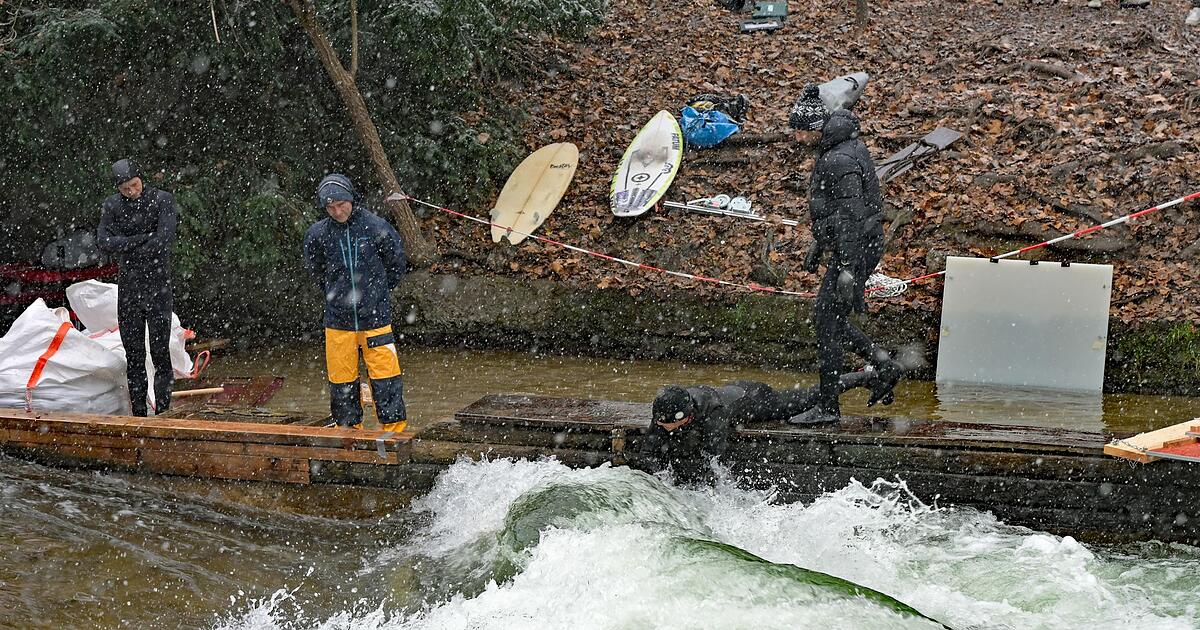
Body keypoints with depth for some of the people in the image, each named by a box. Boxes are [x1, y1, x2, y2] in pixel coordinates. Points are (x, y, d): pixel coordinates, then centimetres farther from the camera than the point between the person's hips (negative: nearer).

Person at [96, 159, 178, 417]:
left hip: (158, 284, -3)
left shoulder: (162, 200, -4)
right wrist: (143, 239, -15)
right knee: (133, 356, 4)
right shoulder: (112, 205, 5)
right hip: (127, 287, 3)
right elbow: (103, 241, -7)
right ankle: (138, 413, 10)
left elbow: (165, 239, -16)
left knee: (160, 353, -8)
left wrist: (128, 251, -8)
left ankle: (162, 411, -2)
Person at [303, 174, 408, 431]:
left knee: (386, 377, -3)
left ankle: (395, 429, 7)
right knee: (341, 380, 6)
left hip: (375, 316, -2)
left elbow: (397, 265, 8)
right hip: (338, 320, 2)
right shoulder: (317, 234, -4)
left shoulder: (376, 227, -8)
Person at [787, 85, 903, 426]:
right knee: (827, 316, 16)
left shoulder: (840, 160, -23)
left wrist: (848, 269, -28)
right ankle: (885, 366, 20)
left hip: (856, 248, -10)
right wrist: (817, 245, 28)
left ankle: (827, 407, 2)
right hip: (845, 247, 10)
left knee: (827, 321, -4)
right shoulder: (832, 150, 11)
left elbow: (851, 215, -26)